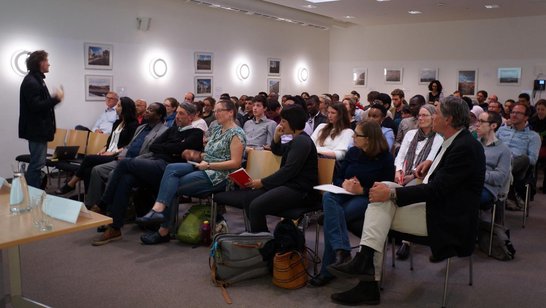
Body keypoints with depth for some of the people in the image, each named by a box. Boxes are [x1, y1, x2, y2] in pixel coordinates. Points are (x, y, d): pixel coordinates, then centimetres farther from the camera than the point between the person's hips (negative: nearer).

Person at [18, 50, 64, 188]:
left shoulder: (37, 79, 16)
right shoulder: (30, 82, -16)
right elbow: (36, 106, -24)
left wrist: (54, 98, 7)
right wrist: (56, 98, -18)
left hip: (39, 129, 11)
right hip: (36, 129, -11)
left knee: (36, 163, 16)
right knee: (37, 164, -6)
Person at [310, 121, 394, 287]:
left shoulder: (385, 158, -2)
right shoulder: (353, 152, 13)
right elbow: (337, 177, 14)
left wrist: (362, 190, -19)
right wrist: (344, 184, -10)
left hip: (367, 199, -5)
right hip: (345, 193, 5)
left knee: (331, 216, -31)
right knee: (328, 198, -33)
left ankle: (328, 270, -24)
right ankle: (342, 251, -44)